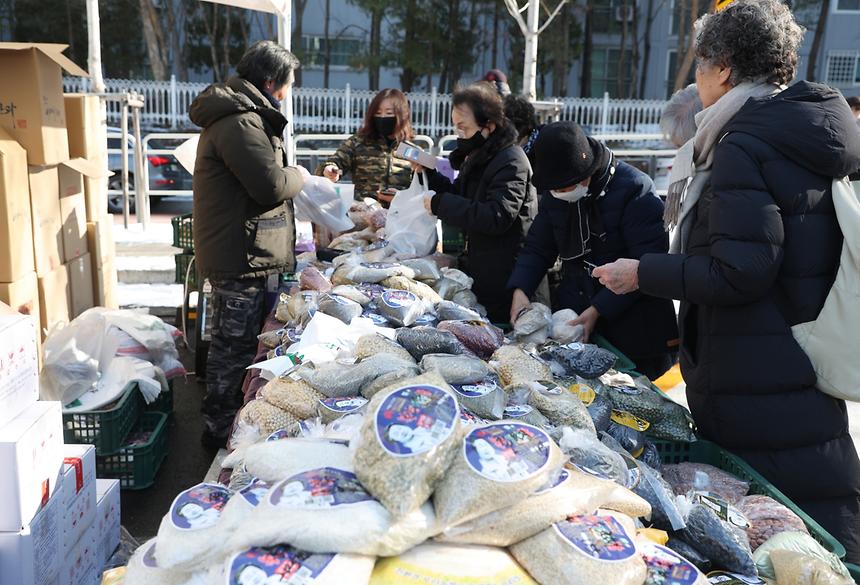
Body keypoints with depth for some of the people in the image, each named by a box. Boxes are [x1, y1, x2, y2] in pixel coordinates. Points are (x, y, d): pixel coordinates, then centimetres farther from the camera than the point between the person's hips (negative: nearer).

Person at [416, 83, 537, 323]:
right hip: (476, 266, 9)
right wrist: (428, 173, 4)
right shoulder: (476, 156, 12)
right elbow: (461, 196, 20)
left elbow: (497, 218, -28)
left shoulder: (511, 161, -18)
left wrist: (440, 204, -22)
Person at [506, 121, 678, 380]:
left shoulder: (635, 189, -16)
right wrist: (520, 290, -8)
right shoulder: (554, 195, 5)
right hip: (574, 320, 5)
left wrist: (598, 310, -21)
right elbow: (537, 248, 11)